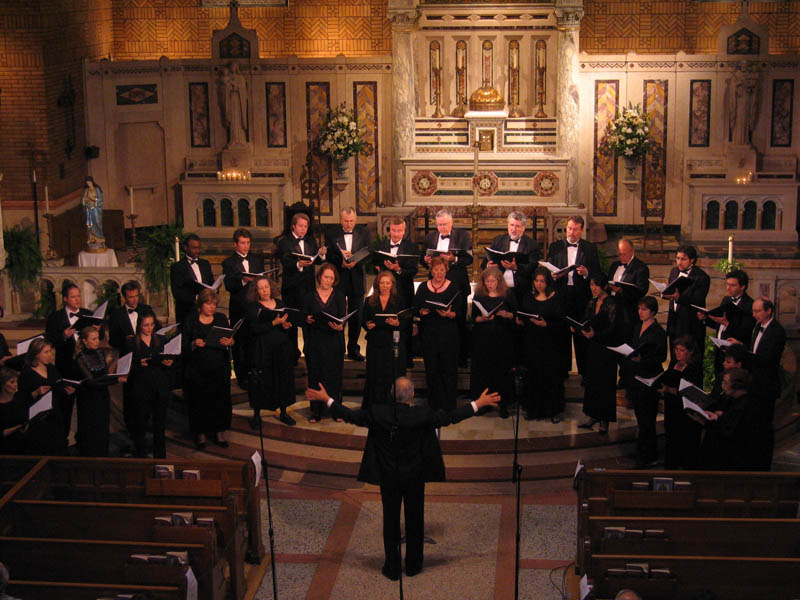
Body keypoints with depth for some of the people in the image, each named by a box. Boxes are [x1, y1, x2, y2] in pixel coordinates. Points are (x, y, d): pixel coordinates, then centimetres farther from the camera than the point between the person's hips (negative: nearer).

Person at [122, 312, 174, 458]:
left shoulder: (161, 340, 11)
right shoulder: (131, 342, 0)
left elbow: (168, 360, 16)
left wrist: (168, 363, -6)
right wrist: (139, 365, -17)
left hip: (161, 388, 3)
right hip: (141, 388, -3)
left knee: (160, 424, 7)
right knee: (140, 425, 1)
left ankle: (160, 456, 17)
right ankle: (140, 455, 14)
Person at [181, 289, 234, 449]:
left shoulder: (221, 319, 12)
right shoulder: (191, 322, 4)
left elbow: (231, 340, 9)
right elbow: (183, 348, 1)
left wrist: (230, 342, -14)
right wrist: (194, 344, -19)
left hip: (219, 369, 2)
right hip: (197, 371, -2)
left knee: (220, 399, -4)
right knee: (199, 400, -4)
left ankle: (219, 432, 9)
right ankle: (200, 433, 10)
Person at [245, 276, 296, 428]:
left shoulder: (280, 304, 11)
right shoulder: (253, 307, -2)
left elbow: (288, 323, 15)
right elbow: (255, 328, -15)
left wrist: (286, 326, -8)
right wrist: (274, 323, -21)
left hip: (282, 347, 4)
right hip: (262, 350, -4)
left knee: (284, 379, 6)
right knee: (261, 382, -1)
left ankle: (283, 413, 20)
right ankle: (256, 415, 13)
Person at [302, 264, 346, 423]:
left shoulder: (339, 296, 5)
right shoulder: (310, 296, 6)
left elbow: (343, 318, -3)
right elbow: (304, 318, 7)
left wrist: (339, 327, -24)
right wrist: (307, 320, -15)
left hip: (334, 341, 0)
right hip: (315, 341, 0)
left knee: (334, 374, 2)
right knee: (315, 374, 2)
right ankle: (316, 411, 10)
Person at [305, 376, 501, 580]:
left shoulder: (378, 413, -16)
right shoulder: (423, 414, -18)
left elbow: (351, 416, -7)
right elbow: (450, 417, -9)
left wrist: (326, 399, 5)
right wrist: (478, 404, 1)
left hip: (388, 478, 0)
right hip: (415, 478, 0)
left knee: (390, 521, 13)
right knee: (414, 521, 17)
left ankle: (392, 568, 22)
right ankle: (412, 565, 29)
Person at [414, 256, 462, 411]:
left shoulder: (453, 288, 1)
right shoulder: (423, 288, 9)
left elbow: (459, 312, -2)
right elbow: (416, 308, 8)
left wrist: (449, 314, -22)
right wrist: (422, 312, -13)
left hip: (448, 333, -2)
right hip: (428, 333, 2)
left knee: (448, 369, -1)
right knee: (432, 369, 5)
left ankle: (449, 404, 7)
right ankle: (434, 404, 15)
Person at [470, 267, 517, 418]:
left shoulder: (508, 295, 2)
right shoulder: (479, 296, 5)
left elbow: (516, 316, 3)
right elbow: (474, 318, 5)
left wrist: (506, 314, -16)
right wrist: (483, 318, -15)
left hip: (503, 339, -1)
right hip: (483, 339, 1)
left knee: (503, 370, 1)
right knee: (483, 369, 3)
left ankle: (503, 404, 10)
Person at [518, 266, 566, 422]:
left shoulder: (556, 298, -4)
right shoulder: (528, 297, 10)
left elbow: (561, 323, -9)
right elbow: (522, 317, 12)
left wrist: (545, 324, -23)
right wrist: (519, 321, -9)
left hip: (549, 344, -4)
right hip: (531, 343, 4)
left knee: (551, 375, -1)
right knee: (533, 375, 7)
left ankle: (554, 410, 10)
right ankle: (533, 409, 17)